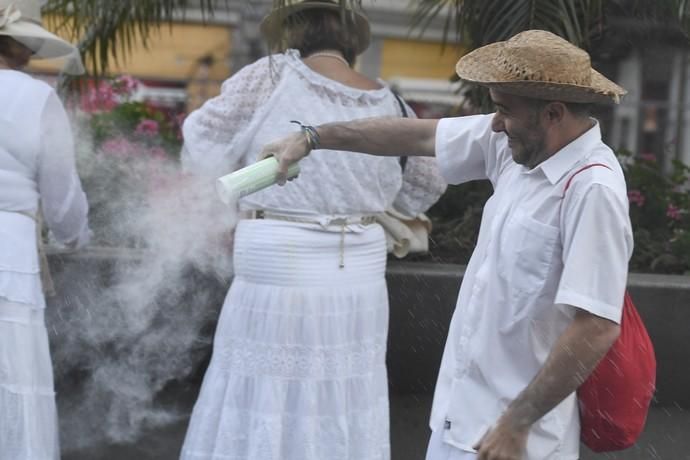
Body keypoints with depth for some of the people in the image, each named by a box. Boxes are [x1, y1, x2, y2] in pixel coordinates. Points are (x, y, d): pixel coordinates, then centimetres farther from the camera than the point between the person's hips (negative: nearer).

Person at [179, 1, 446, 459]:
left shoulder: (273, 77, -9)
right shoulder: (389, 106, 4)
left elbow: (203, 152, -3)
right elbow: (423, 190, 18)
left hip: (279, 283, -4)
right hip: (357, 285, 5)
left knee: (259, 419, 6)